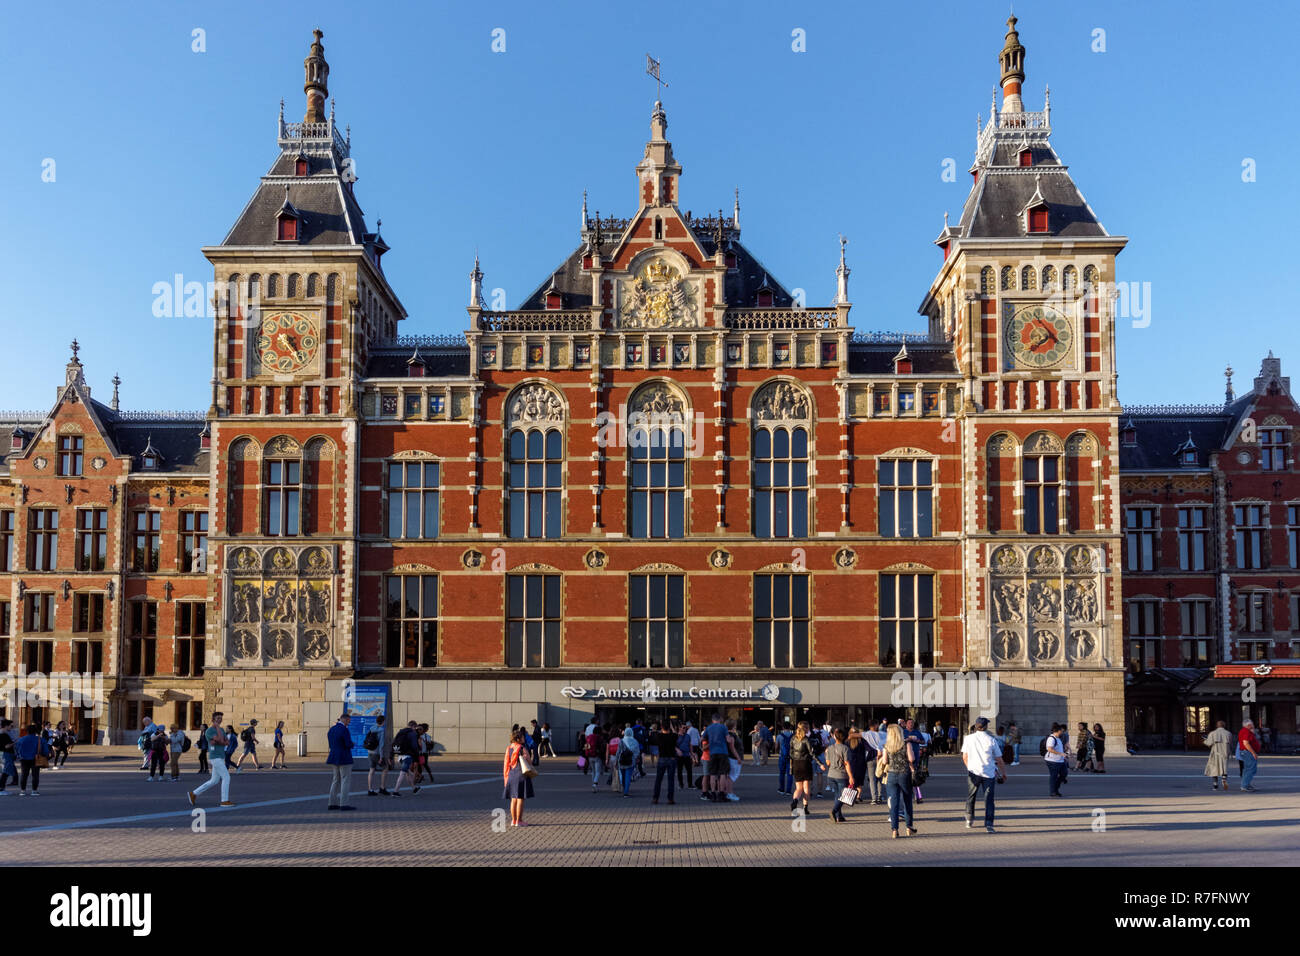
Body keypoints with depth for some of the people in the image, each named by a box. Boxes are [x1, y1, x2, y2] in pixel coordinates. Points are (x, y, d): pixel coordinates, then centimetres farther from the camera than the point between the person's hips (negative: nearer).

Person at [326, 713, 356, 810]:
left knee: (335, 781, 13)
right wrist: (352, 745, 4)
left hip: (334, 758, 8)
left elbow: (331, 745, 14)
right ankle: (344, 804, -6)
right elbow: (349, 744, -19)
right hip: (344, 758, -8)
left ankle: (332, 803, 13)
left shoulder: (331, 729, 10)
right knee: (345, 780, -4)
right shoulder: (344, 729, -15)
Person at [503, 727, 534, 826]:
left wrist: (506, 778, 12)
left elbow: (506, 764, 6)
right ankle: (519, 821, -1)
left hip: (511, 776, 6)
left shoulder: (508, 749, 5)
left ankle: (513, 820, 15)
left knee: (513, 799, 12)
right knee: (520, 799, -2)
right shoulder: (523, 749, -11)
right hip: (522, 775, -6)